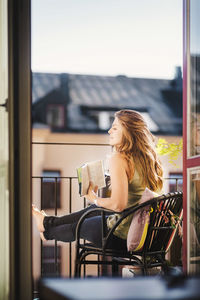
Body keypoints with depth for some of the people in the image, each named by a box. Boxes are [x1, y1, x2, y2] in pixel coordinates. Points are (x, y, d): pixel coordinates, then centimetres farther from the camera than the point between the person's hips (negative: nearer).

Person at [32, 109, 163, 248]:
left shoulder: (119, 158, -21)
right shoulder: (148, 156, 3)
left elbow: (118, 204, -28)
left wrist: (95, 199, -9)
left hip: (122, 236, -7)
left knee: (77, 227, 23)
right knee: (94, 209, 32)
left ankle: (48, 230, 54)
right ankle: (50, 222, 53)